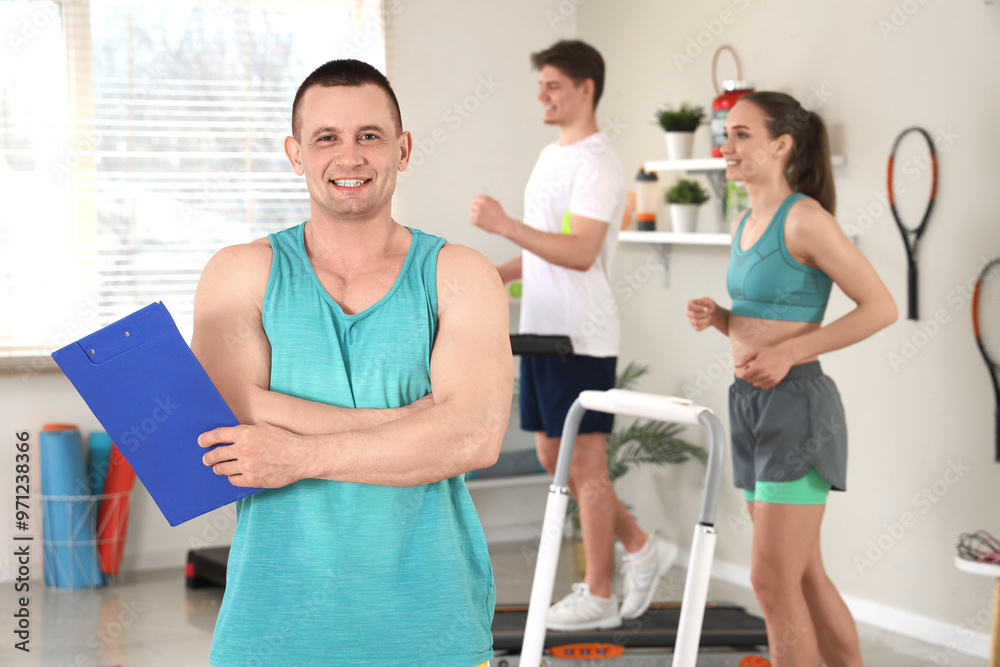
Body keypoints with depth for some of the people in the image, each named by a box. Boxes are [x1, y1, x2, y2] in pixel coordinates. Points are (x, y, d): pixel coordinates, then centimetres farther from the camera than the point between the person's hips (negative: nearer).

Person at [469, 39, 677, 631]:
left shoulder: (597, 165, -14)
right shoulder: (552, 156, 17)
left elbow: (579, 252, -24)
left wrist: (504, 225, -27)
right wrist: (498, 275, 12)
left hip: (582, 337, -10)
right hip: (542, 332, 10)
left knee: (585, 464, -2)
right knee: (554, 457, 13)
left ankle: (598, 596, 8)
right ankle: (643, 549, 25)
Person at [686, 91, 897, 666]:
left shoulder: (804, 219, -13)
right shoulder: (745, 223, 13)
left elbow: (881, 307, -15)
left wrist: (788, 354, -20)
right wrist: (716, 317, 2)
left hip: (796, 404, -9)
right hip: (752, 404, 9)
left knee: (773, 580, -7)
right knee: (804, 577, 14)